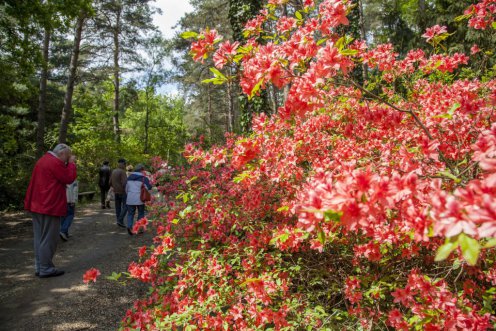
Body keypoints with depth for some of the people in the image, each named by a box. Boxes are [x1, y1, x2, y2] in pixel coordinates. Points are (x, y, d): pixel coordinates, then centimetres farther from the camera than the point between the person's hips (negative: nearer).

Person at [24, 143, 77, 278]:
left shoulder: (43, 160, 17)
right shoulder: (55, 162, -15)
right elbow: (70, 178, -12)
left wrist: (69, 163, 11)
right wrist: (72, 163, -3)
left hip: (38, 205, 10)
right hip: (50, 206, -10)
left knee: (40, 238, 14)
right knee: (49, 239, -3)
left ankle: (39, 267, 21)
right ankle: (45, 268, 3)